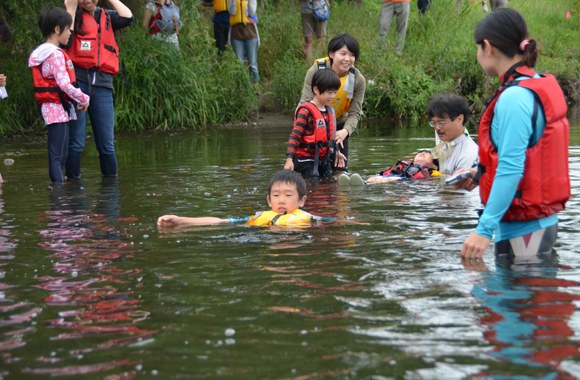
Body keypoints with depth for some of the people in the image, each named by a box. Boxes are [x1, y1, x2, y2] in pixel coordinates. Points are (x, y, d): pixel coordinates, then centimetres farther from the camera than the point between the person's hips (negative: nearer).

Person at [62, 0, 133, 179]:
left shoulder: (108, 18, 17)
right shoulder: (74, 16, 10)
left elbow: (128, 18, -4)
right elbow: (65, 43, -7)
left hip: (102, 85, 2)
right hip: (78, 81, -2)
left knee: (107, 144, 2)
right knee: (76, 142, -4)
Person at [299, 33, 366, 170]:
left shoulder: (358, 80, -14)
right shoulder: (316, 71, -19)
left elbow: (355, 112, -13)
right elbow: (306, 103, -22)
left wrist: (345, 131, -35)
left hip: (339, 126, 2)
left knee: (340, 169, 2)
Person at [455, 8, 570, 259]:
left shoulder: (513, 99, -19)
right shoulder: (544, 86, 10)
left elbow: (511, 170, -23)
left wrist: (484, 229, -22)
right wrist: (481, 174, 23)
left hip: (523, 229, -9)